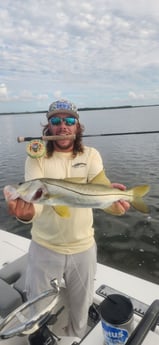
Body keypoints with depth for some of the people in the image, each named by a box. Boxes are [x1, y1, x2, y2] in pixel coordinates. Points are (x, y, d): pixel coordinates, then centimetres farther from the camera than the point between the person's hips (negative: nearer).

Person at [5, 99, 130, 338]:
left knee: (80, 310, 23)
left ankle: (76, 338, 54)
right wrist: (26, 212, -47)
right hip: (44, 247, -1)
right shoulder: (36, 158, -10)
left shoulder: (91, 155, -4)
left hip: (83, 247, 1)